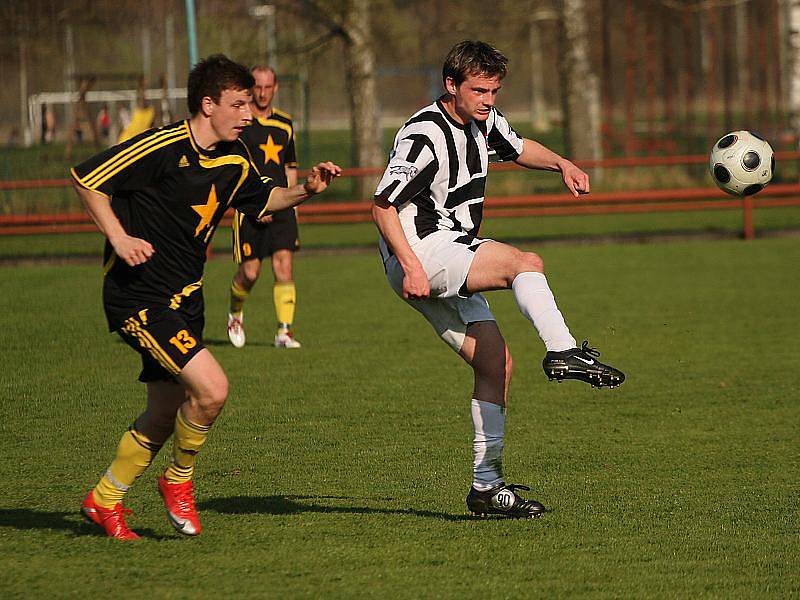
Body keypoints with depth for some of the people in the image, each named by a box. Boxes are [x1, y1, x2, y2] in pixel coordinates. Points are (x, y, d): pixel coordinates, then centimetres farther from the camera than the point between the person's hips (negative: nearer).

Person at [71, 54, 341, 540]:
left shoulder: (235, 160, 6)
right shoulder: (162, 148, -18)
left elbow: (264, 199, 23)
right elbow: (87, 179, -11)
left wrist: (306, 190, 5)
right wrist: (119, 236, -19)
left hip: (185, 299, 9)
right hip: (138, 298, -9)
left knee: (165, 416, 13)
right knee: (212, 388, -21)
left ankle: (105, 500, 31)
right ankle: (179, 481, 3)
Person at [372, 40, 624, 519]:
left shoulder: (483, 121, 10)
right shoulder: (424, 135, -17)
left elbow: (518, 148, 31)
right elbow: (383, 205, -19)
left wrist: (562, 164, 12)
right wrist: (410, 265, -28)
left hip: (453, 266, 9)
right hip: (422, 252, -9)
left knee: (496, 362, 1)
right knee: (526, 264, -27)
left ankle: (487, 485, 2)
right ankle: (564, 351, -43)